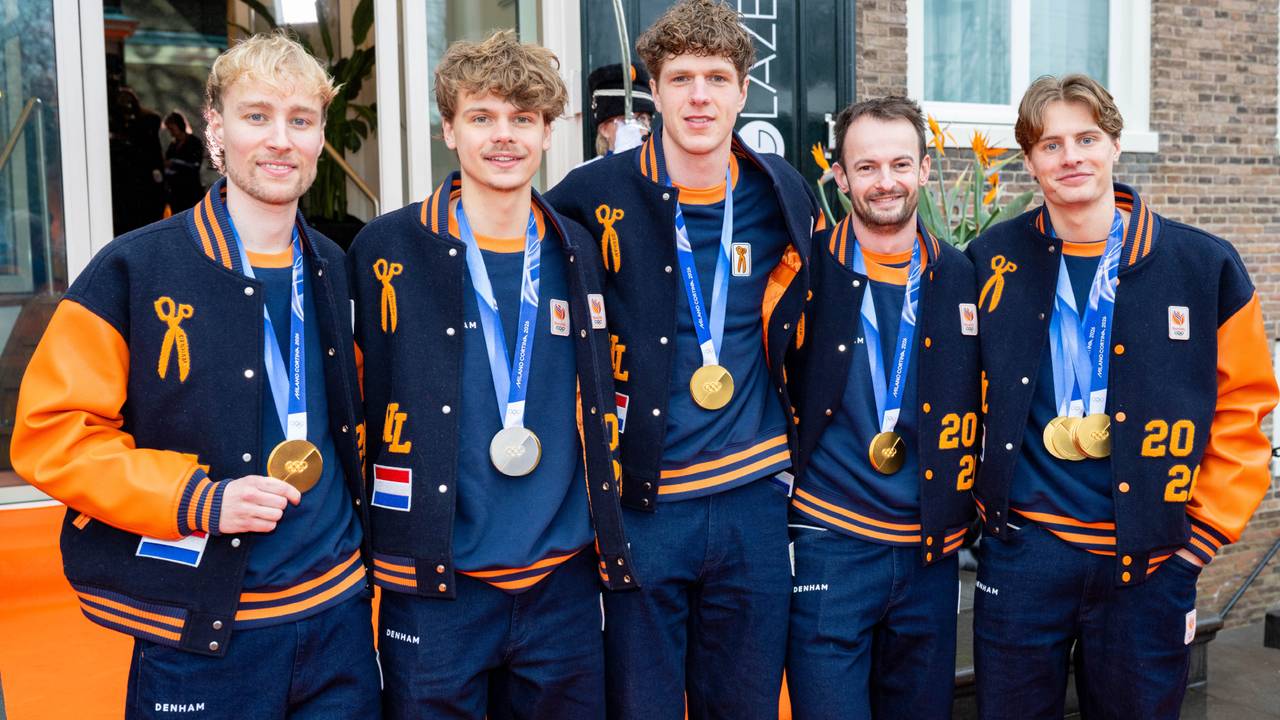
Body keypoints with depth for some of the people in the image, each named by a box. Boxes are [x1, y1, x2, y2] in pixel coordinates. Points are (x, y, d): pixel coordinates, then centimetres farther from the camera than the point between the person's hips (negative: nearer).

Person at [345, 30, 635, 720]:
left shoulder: (578, 254, 7)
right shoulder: (389, 250, -5)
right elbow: (355, 399, -1)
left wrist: (608, 544, 13)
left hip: (562, 583, 4)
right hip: (435, 589, -3)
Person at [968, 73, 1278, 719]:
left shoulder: (1205, 266, -2)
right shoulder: (993, 260, 1)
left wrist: (1203, 532, 0)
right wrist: (982, 498, 5)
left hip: (1149, 562, 0)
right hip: (1022, 550, 1)